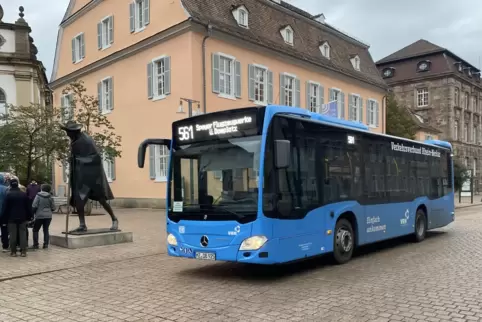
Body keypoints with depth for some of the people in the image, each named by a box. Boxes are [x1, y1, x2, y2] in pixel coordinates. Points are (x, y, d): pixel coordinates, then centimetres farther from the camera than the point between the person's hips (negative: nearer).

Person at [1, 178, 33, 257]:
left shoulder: (8, 195, -8)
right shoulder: (24, 194, 0)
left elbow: (5, 207, -6)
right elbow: (28, 207, 3)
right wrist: (29, 217, 10)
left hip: (12, 218, -2)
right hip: (22, 218, 2)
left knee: (13, 235, 5)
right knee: (23, 234, 5)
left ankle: (13, 251, 8)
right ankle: (23, 251, 4)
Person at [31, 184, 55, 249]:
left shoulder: (38, 196, -7)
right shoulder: (50, 197, 0)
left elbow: (34, 206, -11)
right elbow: (53, 208, 2)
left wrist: (34, 212, 6)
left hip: (39, 216, -3)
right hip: (48, 216, 3)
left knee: (35, 230, 10)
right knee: (46, 230, 11)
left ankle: (35, 245, 8)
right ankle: (46, 244, 9)